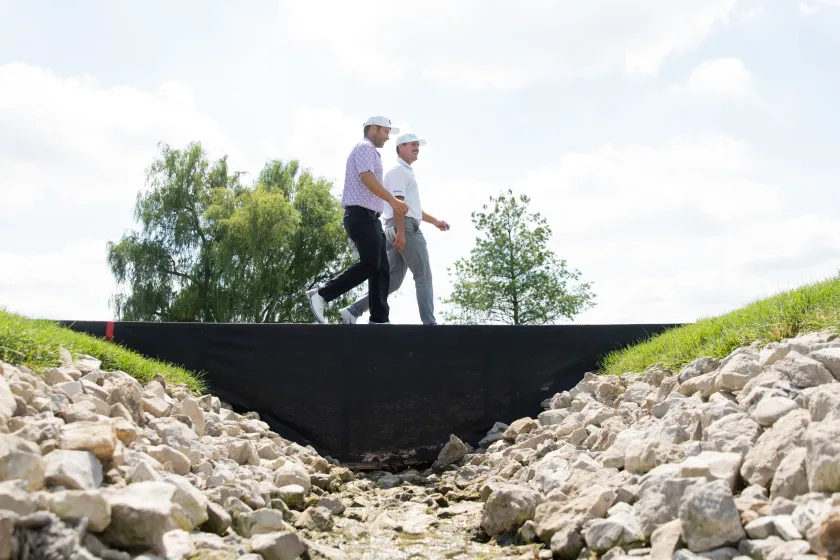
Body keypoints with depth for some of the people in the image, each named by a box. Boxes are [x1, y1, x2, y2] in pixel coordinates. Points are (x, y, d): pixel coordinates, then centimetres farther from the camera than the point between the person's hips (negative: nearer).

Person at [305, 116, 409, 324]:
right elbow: (366, 177, -23)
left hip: (369, 219, 10)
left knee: (381, 269, 1)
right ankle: (321, 295, -10)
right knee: (370, 265, -15)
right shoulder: (365, 148, -5)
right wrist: (393, 200, -31)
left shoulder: (368, 153, 28)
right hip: (362, 216, -10)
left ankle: (379, 320, -4)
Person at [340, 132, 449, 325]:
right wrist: (401, 232, -26)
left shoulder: (406, 172, 29)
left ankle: (354, 311, -1)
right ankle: (429, 322, -8)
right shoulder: (399, 171, -4)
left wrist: (435, 221, 28)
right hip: (406, 227, -10)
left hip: (399, 230, 10)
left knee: (393, 281, 5)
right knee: (423, 275, -7)